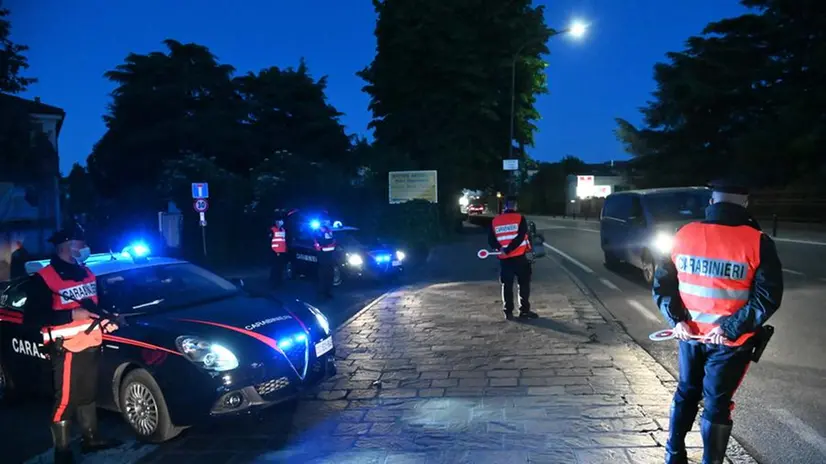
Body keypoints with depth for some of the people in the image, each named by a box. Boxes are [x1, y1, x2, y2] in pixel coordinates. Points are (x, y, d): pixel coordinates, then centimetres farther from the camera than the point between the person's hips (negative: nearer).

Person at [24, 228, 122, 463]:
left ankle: (90, 439, 33)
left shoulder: (86, 273, 12)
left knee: (88, 395, 19)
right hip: (67, 349, -7)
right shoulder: (44, 278, -11)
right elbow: (32, 318, -17)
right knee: (65, 400, -2)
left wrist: (105, 321, 5)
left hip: (91, 345, 7)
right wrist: (71, 314, -21)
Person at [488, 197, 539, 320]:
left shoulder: (495, 221, 6)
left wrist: (500, 248, -7)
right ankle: (524, 311, 7)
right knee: (524, 284, 7)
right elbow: (520, 237, -15)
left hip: (504, 259, 3)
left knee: (507, 285, 10)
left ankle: (508, 312, 12)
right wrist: (508, 249, -14)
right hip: (519, 257, -3)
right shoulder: (520, 218, -5)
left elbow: (490, 240, 3)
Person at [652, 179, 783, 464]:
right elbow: (768, 298, -16)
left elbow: (662, 284, 0)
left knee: (686, 393, 20)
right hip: (731, 342, -3)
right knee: (717, 403, 8)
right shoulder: (757, 242, -12)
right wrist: (731, 328, -16)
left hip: (689, 333, 4)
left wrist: (677, 319, -4)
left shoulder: (683, 235, -2)